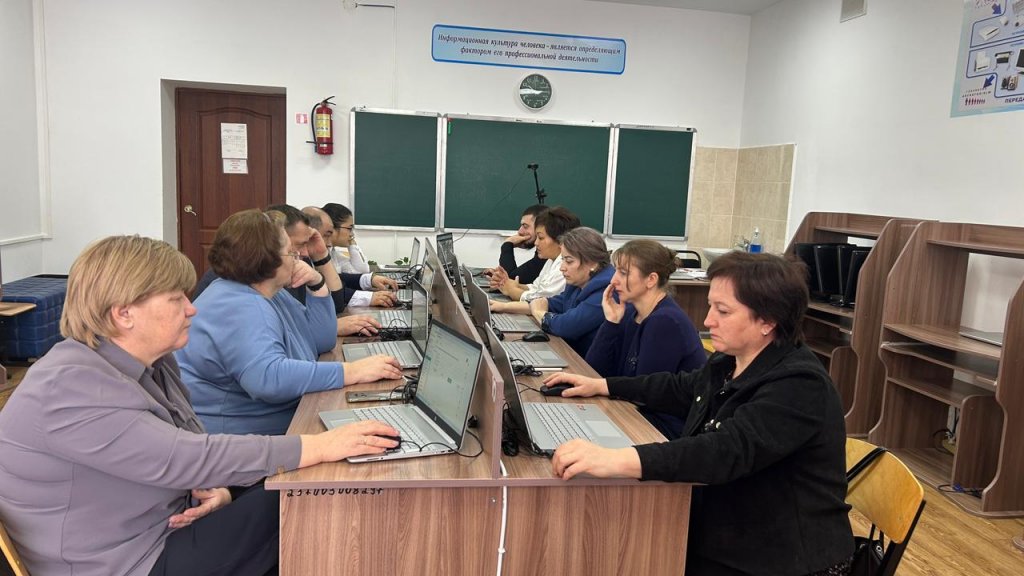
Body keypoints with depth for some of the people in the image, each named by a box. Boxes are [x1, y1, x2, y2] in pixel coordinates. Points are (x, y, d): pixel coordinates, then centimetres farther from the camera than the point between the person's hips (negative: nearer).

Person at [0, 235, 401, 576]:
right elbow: (183, 460, -34)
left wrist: (216, 489, -14)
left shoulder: (152, 362, 2)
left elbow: (191, 448, 9)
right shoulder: (69, 388, -26)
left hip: (167, 524, 8)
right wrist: (320, 446, -34)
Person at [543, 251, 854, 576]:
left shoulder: (799, 385, -25)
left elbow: (729, 450, -39)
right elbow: (680, 389, 23)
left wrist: (617, 460, -49)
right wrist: (600, 385, 18)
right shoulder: (727, 363, 4)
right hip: (724, 536, 8)